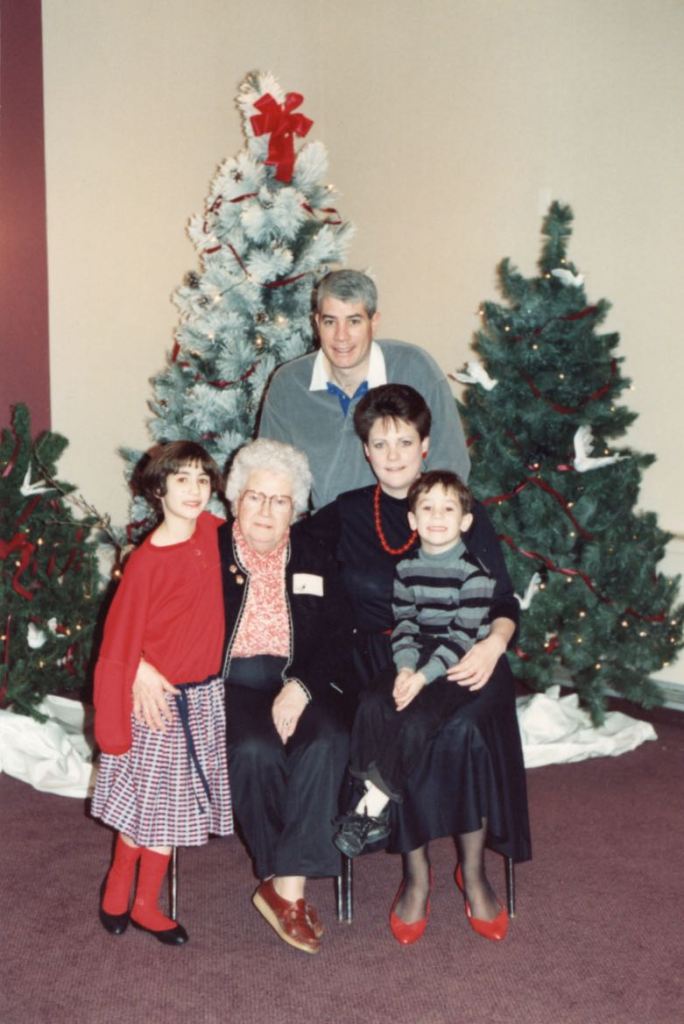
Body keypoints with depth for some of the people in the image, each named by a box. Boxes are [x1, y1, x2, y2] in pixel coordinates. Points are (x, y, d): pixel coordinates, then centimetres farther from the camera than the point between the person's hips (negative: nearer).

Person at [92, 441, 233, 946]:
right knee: (149, 802, 6)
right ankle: (118, 887, 32)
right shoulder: (146, 562, -19)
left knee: (177, 804, 14)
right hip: (159, 698, -5)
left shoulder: (213, 531, -4)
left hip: (206, 695, 6)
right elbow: (119, 646, -16)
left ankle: (146, 905, 31)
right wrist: (114, 728, -15)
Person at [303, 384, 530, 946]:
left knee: (461, 729, -32)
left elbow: (504, 601, 5)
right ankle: (417, 876, -10)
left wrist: (492, 645, -16)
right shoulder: (346, 514, 11)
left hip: (459, 655, 0)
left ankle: (473, 868, -8)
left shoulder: (465, 512, 8)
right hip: (380, 655, 1)